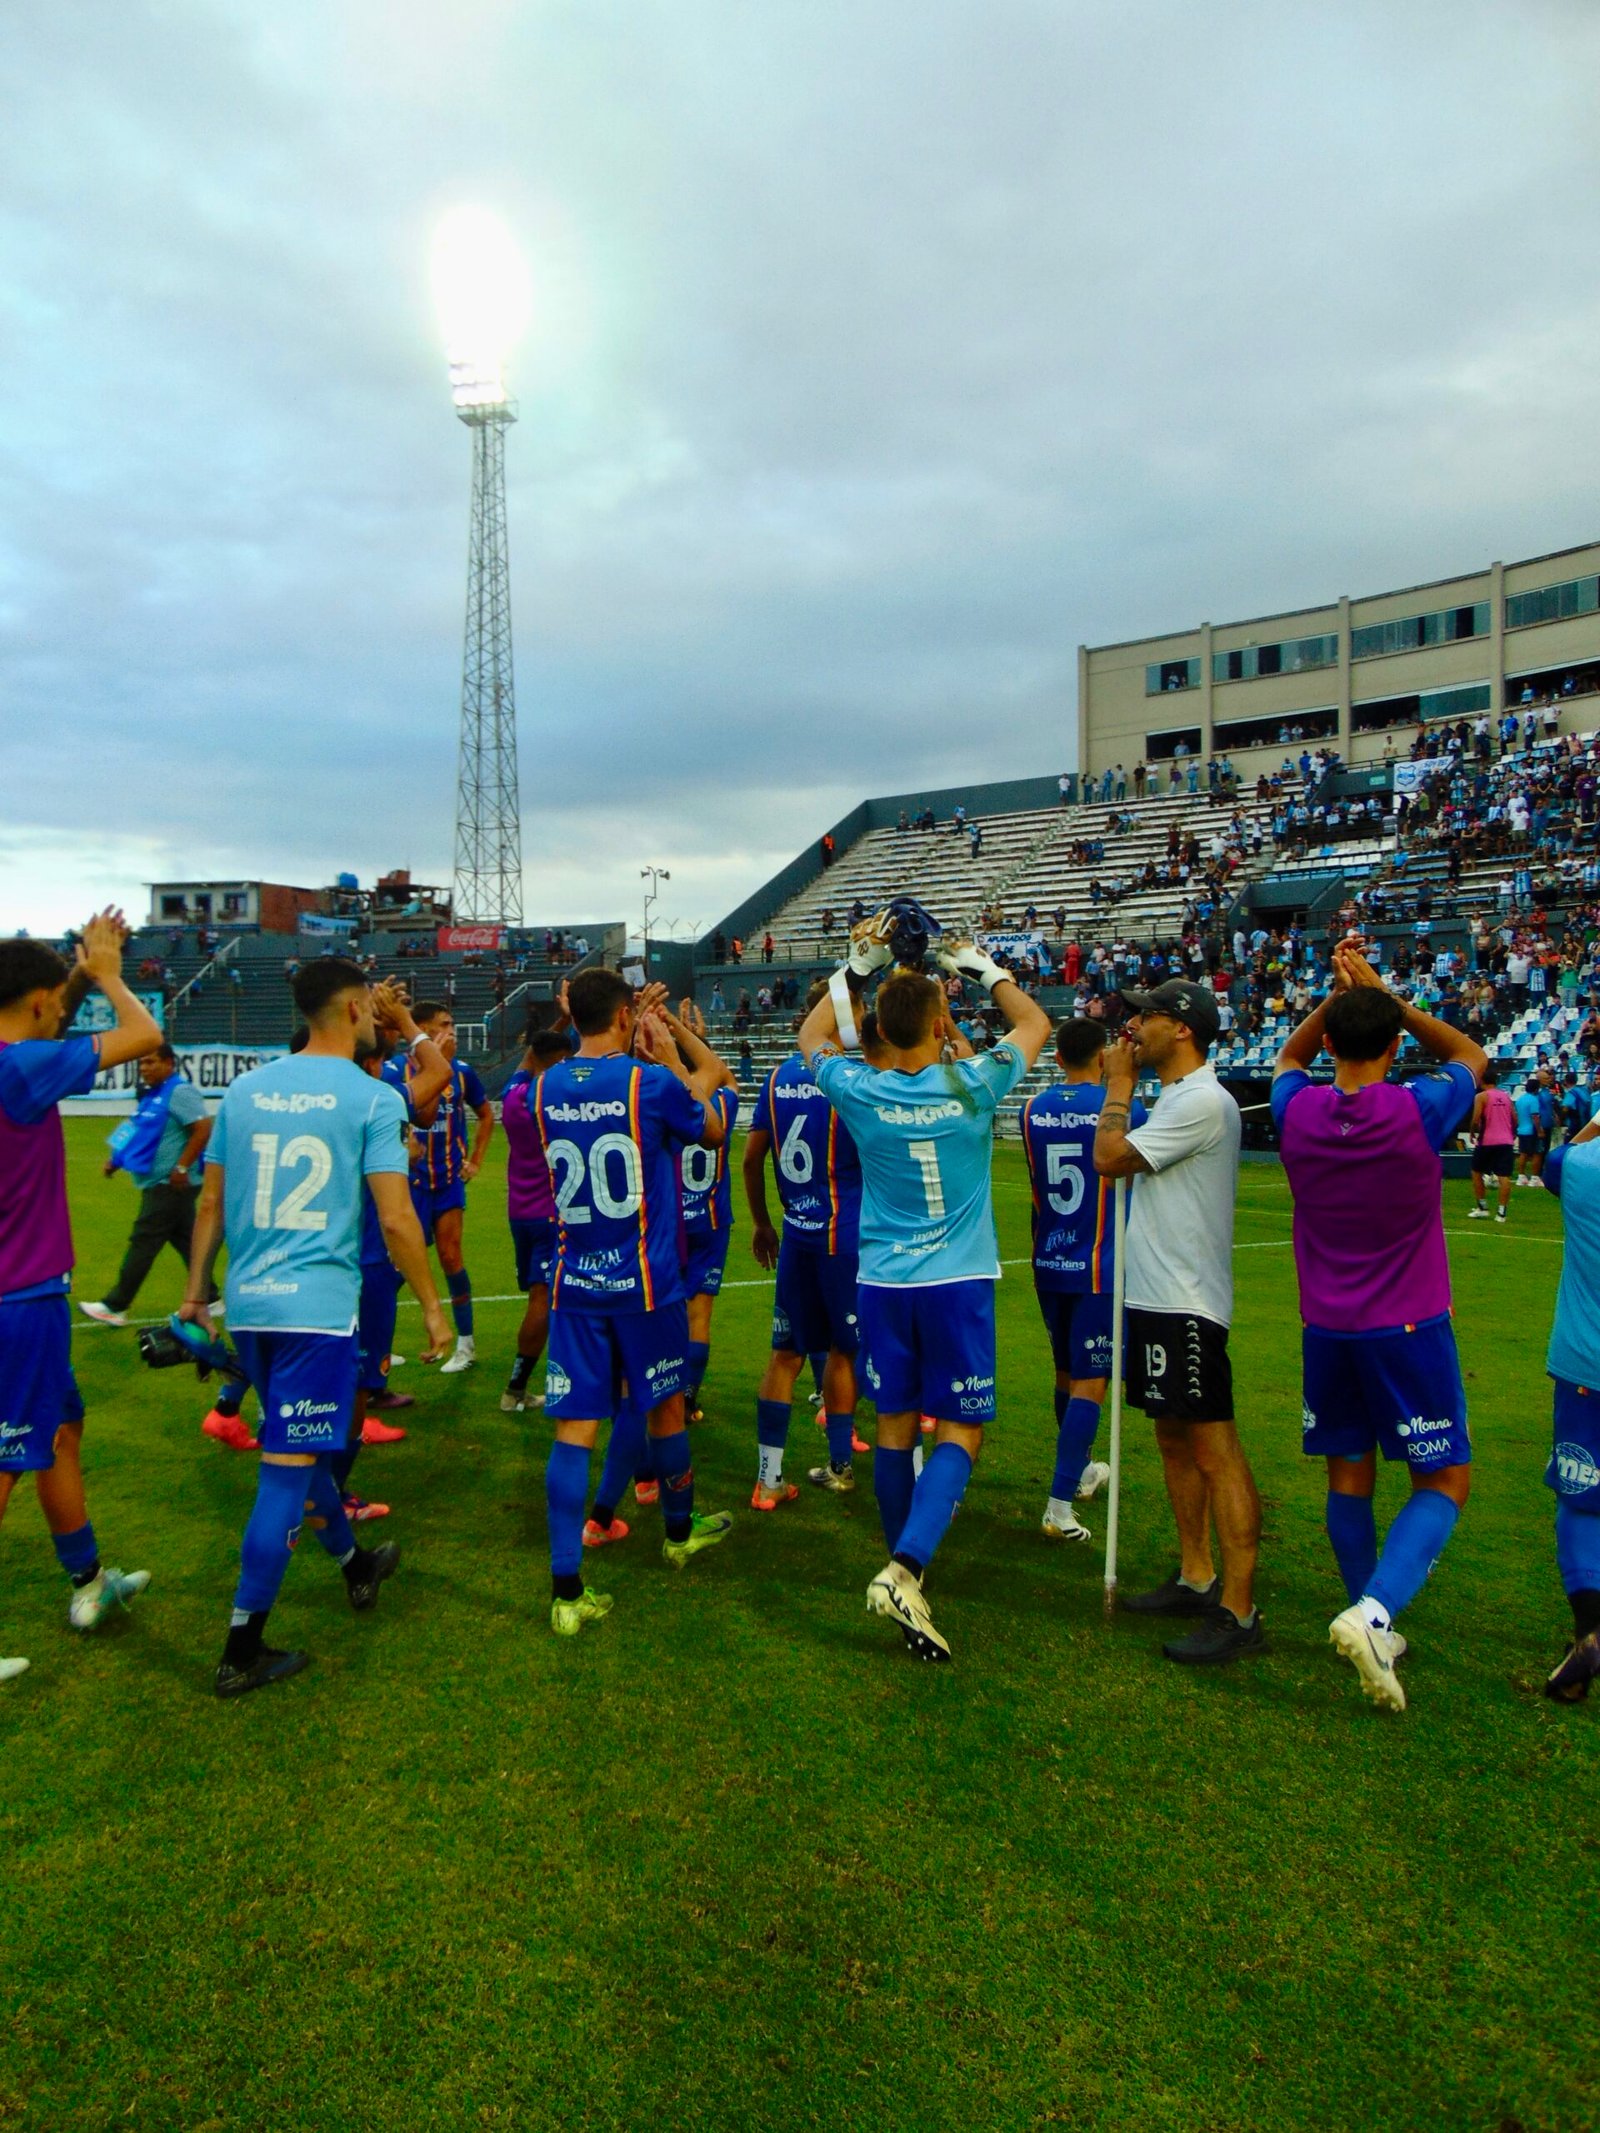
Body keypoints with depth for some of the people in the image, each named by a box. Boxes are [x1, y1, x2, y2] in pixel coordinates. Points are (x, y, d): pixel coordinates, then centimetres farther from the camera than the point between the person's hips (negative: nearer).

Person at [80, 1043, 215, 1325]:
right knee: (185, 1240, 14)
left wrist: (182, 1168, -23)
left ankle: (116, 1306, 2)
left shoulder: (180, 1092, -15)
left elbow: (203, 1129, -22)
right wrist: (118, 1159, 12)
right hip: (158, 1183, 10)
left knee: (143, 1242, -4)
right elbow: (145, 1137, 23)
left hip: (171, 1184, -10)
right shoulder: (153, 1095, 14)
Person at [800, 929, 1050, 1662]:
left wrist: (856, 969, 16)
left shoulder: (861, 1092, -7)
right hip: (958, 1282, -2)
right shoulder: (973, 1085, -10)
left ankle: (903, 1569, 26)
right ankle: (906, 1567, -13)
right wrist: (983, 967, 18)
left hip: (883, 1282, 3)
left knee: (895, 1427, 13)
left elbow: (812, 1038, 16)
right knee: (960, 1430, 3)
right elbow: (1036, 1024, 10)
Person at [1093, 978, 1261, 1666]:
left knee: (1214, 1448, -7)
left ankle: (1238, 1611, -1)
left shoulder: (1202, 1101, -17)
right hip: (1156, 1298, 11)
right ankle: (1195, 1577, 29)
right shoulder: (1175, 1098, 16)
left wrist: (1120, 1079, -8)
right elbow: (1123, 1158, 18)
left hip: (1185, 1305, -11)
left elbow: (1109, 1158, -17)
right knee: (1174, 1439, 17)